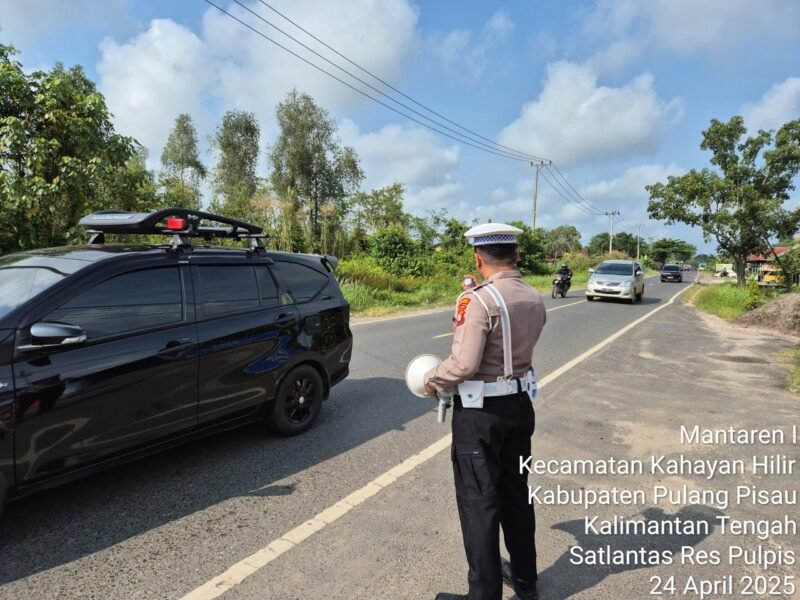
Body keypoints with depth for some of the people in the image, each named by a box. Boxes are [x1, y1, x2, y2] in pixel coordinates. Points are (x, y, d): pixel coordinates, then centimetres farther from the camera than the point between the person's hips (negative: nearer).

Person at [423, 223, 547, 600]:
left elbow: (464, 365, -26)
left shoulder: (478, 301, -21)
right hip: (520, 404, 8)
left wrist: (432, 379, -6)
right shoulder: (535, 300, 2)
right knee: (516, 492, 22)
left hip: (480, 412, -8)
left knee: (478, 501, 7)